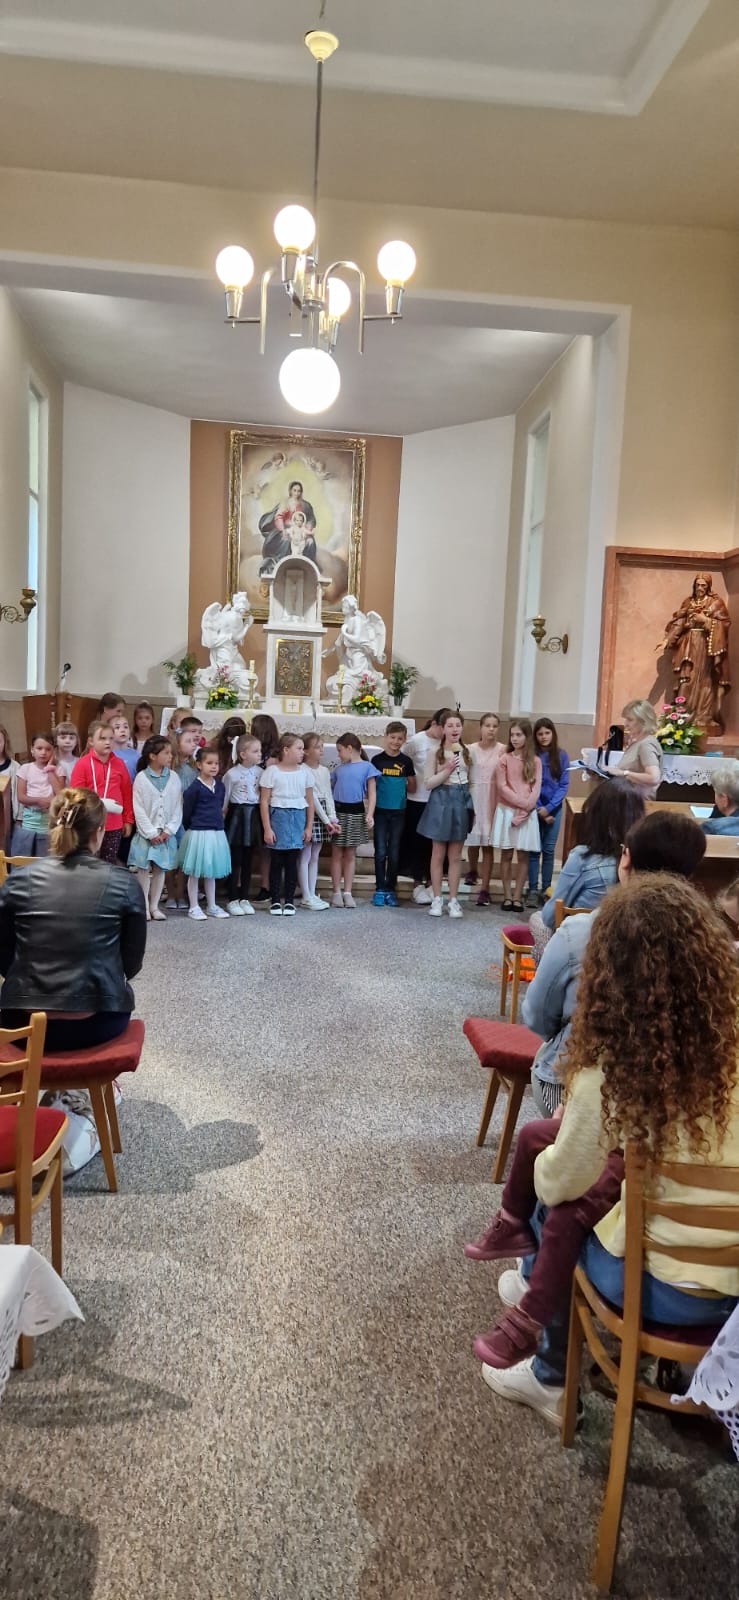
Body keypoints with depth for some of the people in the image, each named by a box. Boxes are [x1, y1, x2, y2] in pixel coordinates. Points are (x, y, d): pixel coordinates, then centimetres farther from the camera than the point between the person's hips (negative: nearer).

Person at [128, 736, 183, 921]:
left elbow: (178, 807, 2)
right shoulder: (141, 777, -7)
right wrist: (151, 833, -11)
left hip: (166, 834, 3)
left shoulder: (173, 777, 1)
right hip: (146, 834, -3)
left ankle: (154, 906, 16)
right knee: (144, 869, 0)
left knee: (160, 869, 7)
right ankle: (144, 907, 10)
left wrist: (168, 831, -6)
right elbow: (139, 809, -8)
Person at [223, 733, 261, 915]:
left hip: (253, 816, 4)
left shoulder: (260, 772, 2)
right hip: (237, 815, -4)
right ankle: (232, 899, 9)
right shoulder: (232, 774, -9)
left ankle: (244, 898, 18)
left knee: (248, 860, 10)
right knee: (235, 859, 1)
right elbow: (224, 798, -2)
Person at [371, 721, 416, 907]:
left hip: (398, 811, 1)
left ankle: (391, 889, 17)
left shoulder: (406, 761, 2)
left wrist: (400, 787, -2)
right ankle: (380, 889, 10)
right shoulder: (377, 759, -2)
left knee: (394, 853, 7)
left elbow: (412, 788, 10)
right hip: (380, 810, -1)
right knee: (380, 851, 1)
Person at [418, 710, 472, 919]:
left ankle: (453, 900, 14)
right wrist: (447, 771, -18)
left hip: (461, 802, 2)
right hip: (440, 801, -2)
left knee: (455, 855, 7)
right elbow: (428, 783, -7)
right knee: (438, 854, 4)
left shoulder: (467, 752, 4)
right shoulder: (435, 752, -4)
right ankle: (437, 899, 13)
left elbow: (471, 779, 11)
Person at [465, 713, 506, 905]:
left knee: (488, 844, -1)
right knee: (473, 839, 10)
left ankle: (485, 889, 3)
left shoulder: (503, 750, -1)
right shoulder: (471, 749, 0)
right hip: (474, 797, 1)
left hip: (494, 799, -1)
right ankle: (472, 871, 41)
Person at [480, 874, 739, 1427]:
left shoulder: (612, 1067, -22)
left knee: (552, 1209, 23)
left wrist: (550, 1156, 15)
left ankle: (552, 1377, 37)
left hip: (672, 1290, -4)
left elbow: (557, 1184, -7)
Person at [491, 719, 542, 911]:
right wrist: (520, 802, -14)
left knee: (523, 855, 3)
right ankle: (507, 896, 9)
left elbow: (536, 789, -3)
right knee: (506, 854, 3)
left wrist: (524, 809, -13)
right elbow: (502, 787, -5)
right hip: (506, 810, 0)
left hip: (527, 813, 0)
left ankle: (517, 896, 9)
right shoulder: (505, 758, 0)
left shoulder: (535, 761, 1)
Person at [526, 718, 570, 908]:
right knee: (534, 850, 0)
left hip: (554, 808, 1)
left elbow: (564, 785, -2)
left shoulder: (562, 755, 1)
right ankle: (533, 890, 4)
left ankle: (546, 889, 10)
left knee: (549, 850, 4)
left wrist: (548, 808, -12)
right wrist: (539, 810, -9)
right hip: (535, 808, -1)